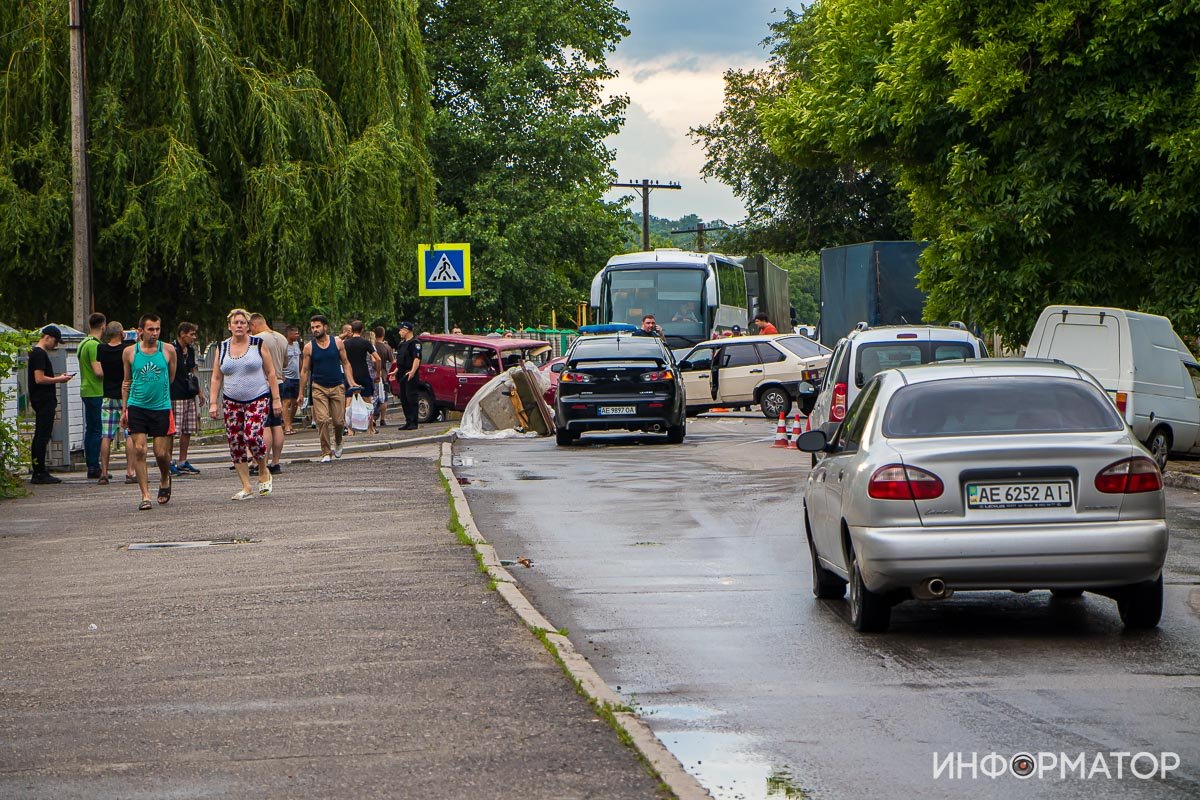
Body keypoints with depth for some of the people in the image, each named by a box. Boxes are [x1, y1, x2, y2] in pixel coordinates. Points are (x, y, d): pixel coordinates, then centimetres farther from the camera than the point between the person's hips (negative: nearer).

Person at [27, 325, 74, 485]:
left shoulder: (35, 353, 18)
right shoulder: (40, 354, -14)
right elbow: (39, 379, -20)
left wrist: (58, 378, 14)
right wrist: (59, 380, -11)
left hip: (40, 401, 11)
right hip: (44, 401, -11)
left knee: (39, 436, 12)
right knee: (43, 437, -9)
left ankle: (37, 472, 15)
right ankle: (40, 473, -10)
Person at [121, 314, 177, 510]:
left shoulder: (168, 350, 0)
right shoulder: (130, 352, 2)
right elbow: (127, 381, 12)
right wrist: (124, 409, 11)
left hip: (161, 407, 0)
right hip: (136, 407, 0)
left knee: (161, 453, 1)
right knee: (139, 450, -9)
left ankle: (165, 480, 33)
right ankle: (145, 496, -4)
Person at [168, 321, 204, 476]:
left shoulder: (190, 350, 15)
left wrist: (199, 391, 26)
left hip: (189, 395, 8)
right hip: (175, 396, -8)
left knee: (187, 430, 9)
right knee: (171, 430, -8)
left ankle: (183, 462, 16)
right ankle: (168, 462, -4)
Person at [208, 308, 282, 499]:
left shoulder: (258, 344, 1)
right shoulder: (222, 349, 8)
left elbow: (271, 373, 2)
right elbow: (216, 378, 12)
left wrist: (276, 399, -2)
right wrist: (213, 403, 4)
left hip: (258, 399, -3)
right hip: (232, 402, 4)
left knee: (252, 436, -21)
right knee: (235, 444, -2)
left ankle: (264, 473, 6)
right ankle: (246, 488, 4)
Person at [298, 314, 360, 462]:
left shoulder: (337, 343, 2)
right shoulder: (309, 347, 0)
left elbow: (345, 363, 8)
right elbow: (304, 370, 5)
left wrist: (351, 382, -5)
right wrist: (301, 392, 4)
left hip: (337, 386, 1)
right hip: (319, 388, -1)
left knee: (339, 420, 2)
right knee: (322, 420, -12)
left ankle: (338, 443, 33)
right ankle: (325, 453, -3)